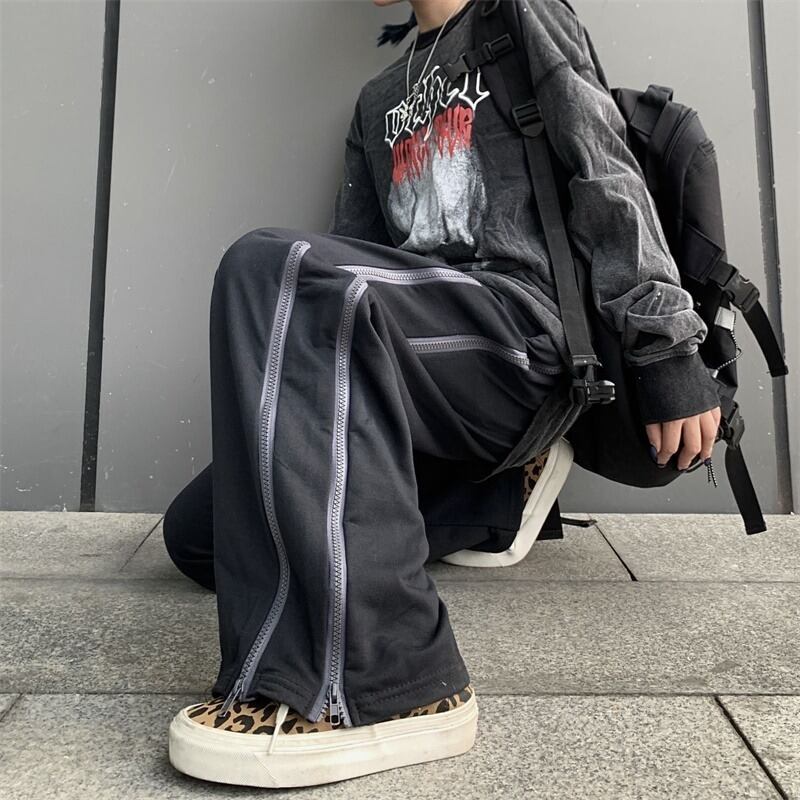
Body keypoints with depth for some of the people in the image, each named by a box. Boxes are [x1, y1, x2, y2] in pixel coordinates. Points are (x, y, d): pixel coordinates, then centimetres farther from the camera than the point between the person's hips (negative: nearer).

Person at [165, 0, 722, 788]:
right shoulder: (379, 98, 32)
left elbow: (610, 185, 1)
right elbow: (351, 251, 24)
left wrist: (668, 350, -9)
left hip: (525, 340, -6)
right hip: (432, 389, 7)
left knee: (273, 269, -31)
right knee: (201, 530, -9)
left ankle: (371, 683, -36)